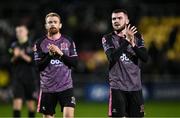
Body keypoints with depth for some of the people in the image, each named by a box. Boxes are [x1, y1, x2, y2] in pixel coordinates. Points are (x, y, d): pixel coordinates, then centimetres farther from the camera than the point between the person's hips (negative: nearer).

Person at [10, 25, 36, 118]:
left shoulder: (32, 45, 0)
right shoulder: (14, 46, 9)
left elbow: (33, 60, -8)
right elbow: (11, 62, 8)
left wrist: (22, 55, -21)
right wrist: (15, 56, -13)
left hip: (30, 77, -1)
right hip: (17, 77, 1)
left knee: (31, 101, 5)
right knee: (17, 100, -9)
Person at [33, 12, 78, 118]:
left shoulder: (68, 41, 5)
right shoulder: (40, 43, 3)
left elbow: (75, 63, -2)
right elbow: (39, 66, -3)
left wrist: (60, 53, -13)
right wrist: (50, 54, -15)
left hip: (66, 86, -1)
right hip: (47, 88, 1)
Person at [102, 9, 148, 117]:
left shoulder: (137, 37, 9)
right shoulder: (108, 39, 1)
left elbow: (145, 58, -3)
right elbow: (112, 57, -17)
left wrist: (133, 44, -17)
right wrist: (126, 40, -23)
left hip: (135, 87, 3)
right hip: (118, 87, -3)